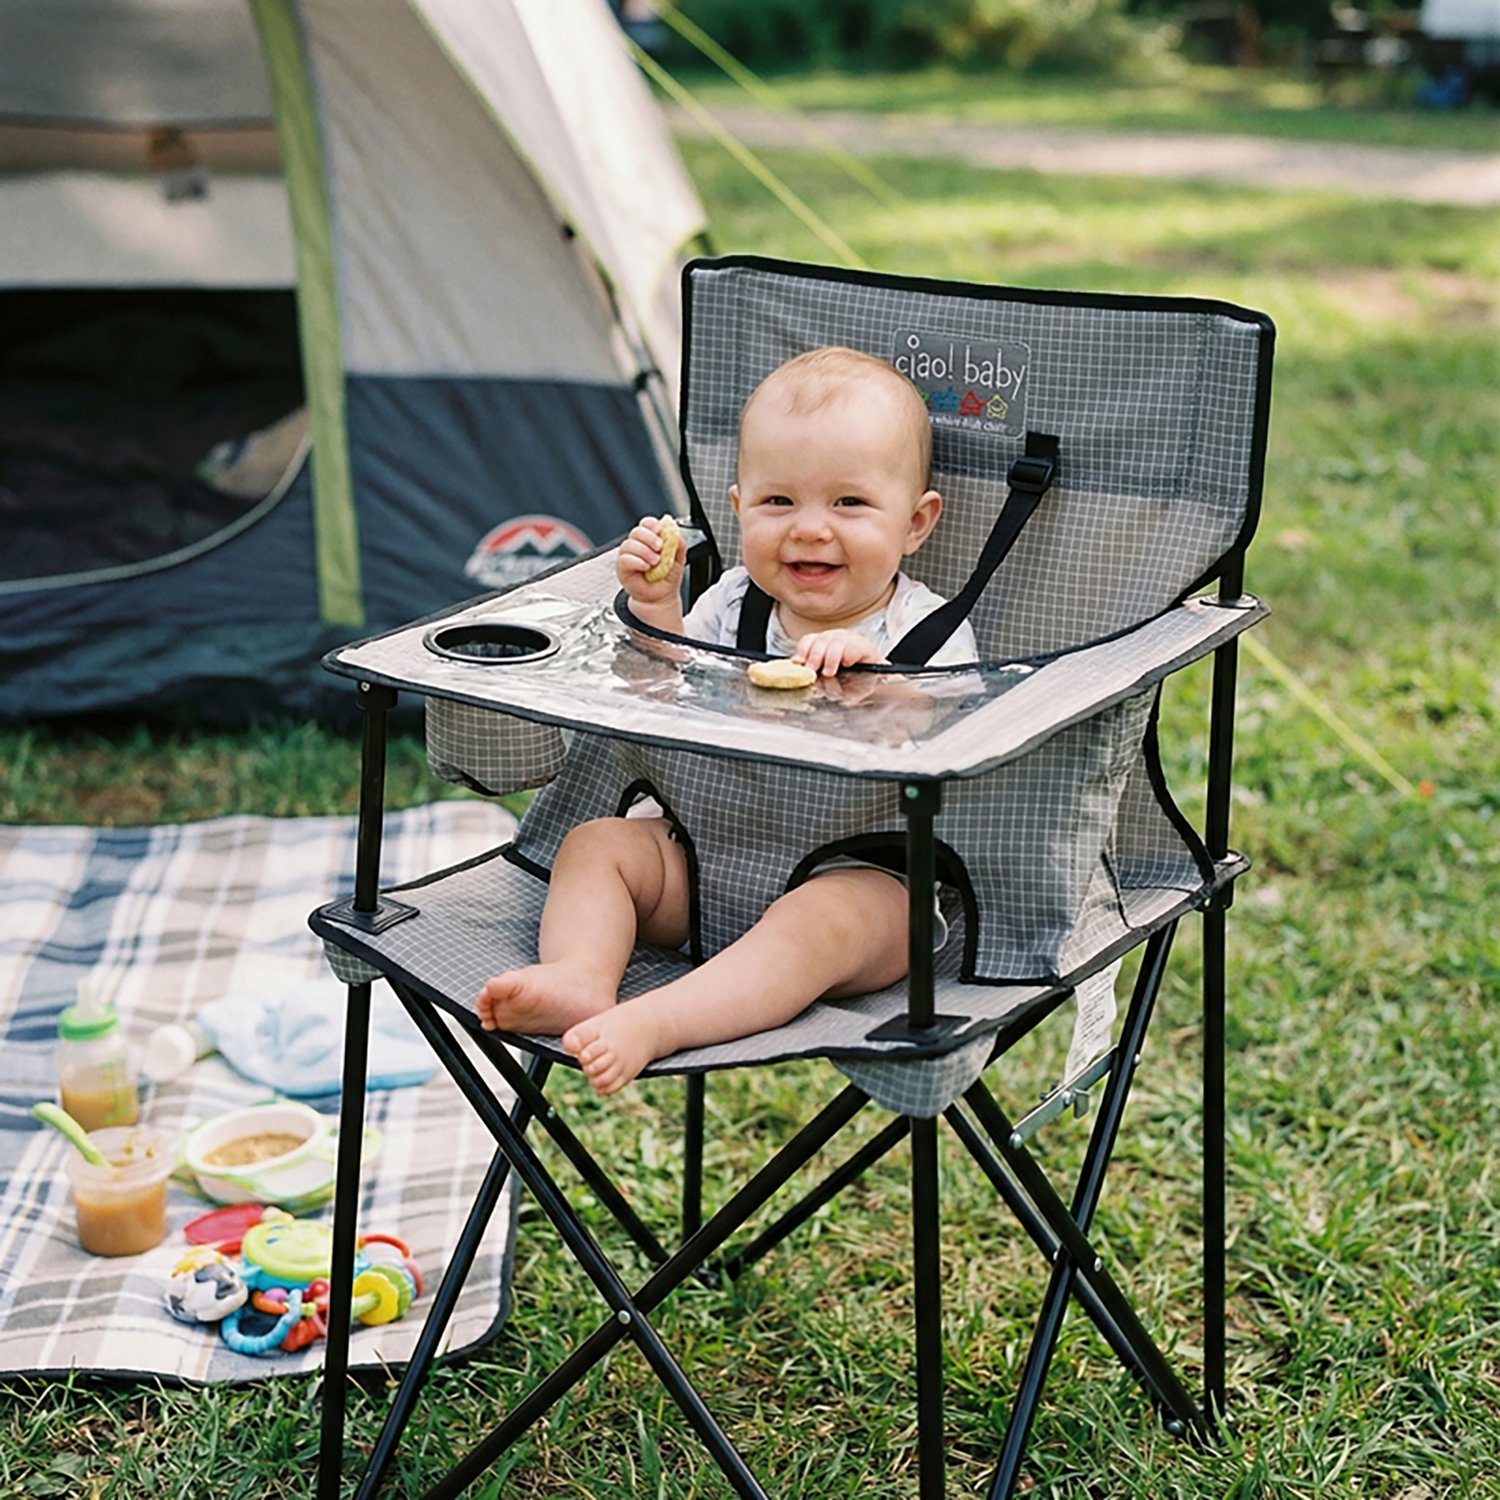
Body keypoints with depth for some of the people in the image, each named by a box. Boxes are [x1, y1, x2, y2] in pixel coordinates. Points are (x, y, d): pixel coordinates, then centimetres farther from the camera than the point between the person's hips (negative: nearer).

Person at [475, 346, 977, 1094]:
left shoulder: (929, 635, -6)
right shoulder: (732, 605, 7)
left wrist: (873, 672, -35)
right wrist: (656, 611, -3)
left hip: (864, 875, -5)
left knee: (820, 919, -36)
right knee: (597, 842, -10)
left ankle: (651, 1024, -50)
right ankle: (580, 977, -35)